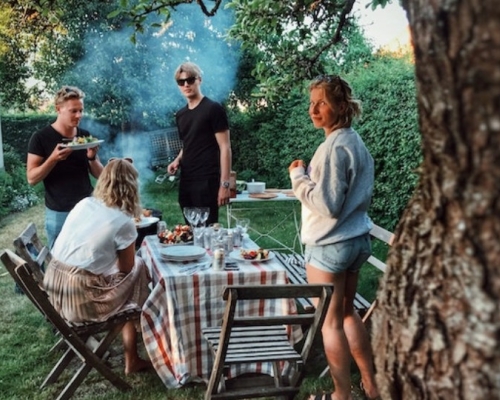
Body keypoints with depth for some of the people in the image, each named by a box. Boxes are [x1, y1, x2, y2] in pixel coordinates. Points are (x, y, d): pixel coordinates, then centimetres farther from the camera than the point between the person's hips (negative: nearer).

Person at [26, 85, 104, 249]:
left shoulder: (86, 136, 4)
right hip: (58, 212, -3)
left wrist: (92, 157, -14)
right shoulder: (41, 138, -8)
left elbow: (99, 174, 6)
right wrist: (53, 158, -25)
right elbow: (32, 178, -11)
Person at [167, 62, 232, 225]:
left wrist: (224, 183, -16)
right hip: (186, 181, 7)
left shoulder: (213, 109, -6)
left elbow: (225, 147, -10)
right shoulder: (180, 115, 14)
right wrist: (177, 160, 4)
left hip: (207, 181, -7)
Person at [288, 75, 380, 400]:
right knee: (347, 313, 20)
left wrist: (299, 176, -12)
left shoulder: (334, 147, -20)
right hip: (357, 238, 9)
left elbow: (327, 204, -23)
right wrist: (311, 175, 13)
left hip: (330, 244, -9)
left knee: (331, 322, 5)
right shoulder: (356, 141, 10)